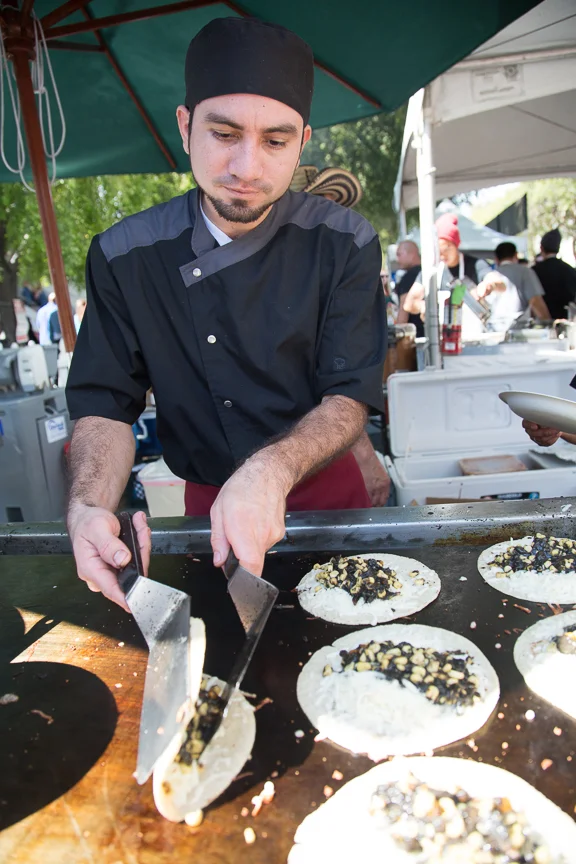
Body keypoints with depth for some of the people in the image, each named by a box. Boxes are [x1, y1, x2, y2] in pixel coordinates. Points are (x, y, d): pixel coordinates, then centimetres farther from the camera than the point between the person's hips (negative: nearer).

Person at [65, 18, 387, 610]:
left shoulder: (345, 244, -12)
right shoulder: (123, 256, -10)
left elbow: (352, 398, -17)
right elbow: (106, 405, -8)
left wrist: (272, 471, -37)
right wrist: (89, 508, -28)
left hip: (328, 495, 0)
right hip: (207, 506, 1)